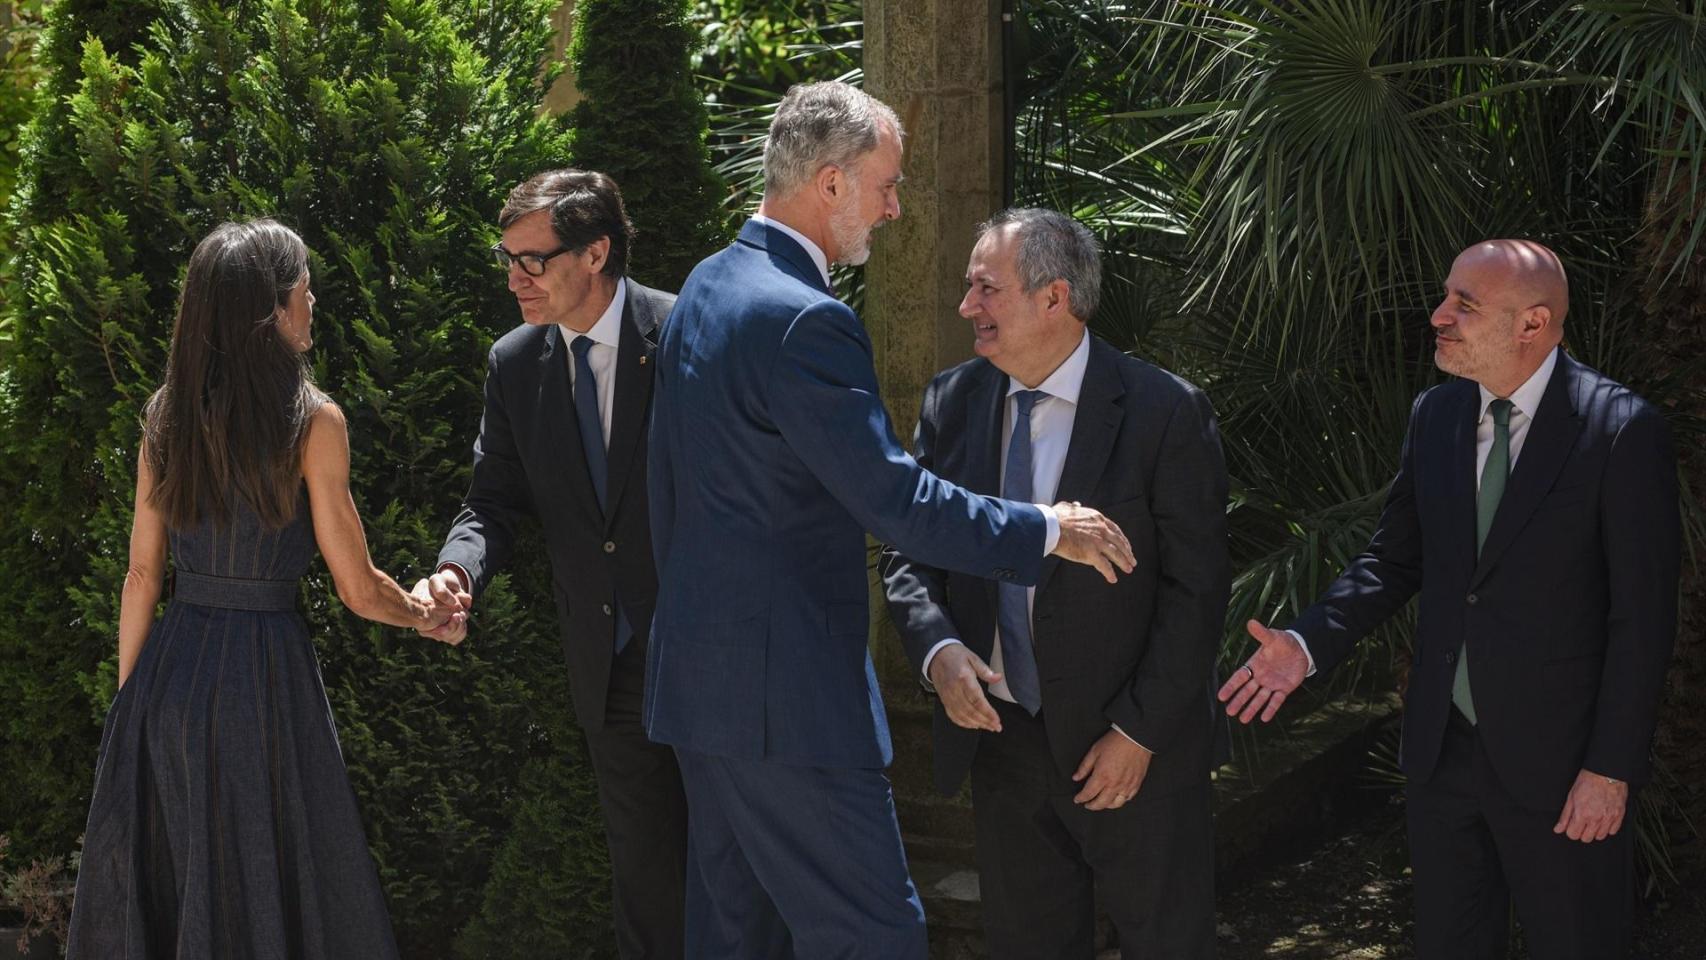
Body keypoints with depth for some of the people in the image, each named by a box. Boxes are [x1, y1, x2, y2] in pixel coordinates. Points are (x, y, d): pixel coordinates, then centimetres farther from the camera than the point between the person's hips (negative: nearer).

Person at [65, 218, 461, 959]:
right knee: (267, 889, 7)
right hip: (263, 675, -5)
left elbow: (142, 576, 7)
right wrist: (426, 614, 12)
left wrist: (128, 701, 14)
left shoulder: (167, 415, 4)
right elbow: (358, 590, -8)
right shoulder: (312, 421, -11)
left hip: (168, 673, 5)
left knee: (153, 881, 15)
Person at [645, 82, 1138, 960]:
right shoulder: (803, 320, -21)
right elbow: (894, 500, -22)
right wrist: (1045, 531, -10)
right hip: (781, 689, -10)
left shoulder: (706, 287, 11)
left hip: (700, 671, 10)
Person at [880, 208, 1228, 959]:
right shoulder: (951, 402, 0)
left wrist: (1140, 730, -14)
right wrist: (938, 648, -15)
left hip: (1135, 752, -4)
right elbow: (907, 550, 4)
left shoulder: (1165, 413, -13)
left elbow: (1197, 588, -12)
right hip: (998, 736, 4)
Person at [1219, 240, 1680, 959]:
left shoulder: (1622, 431, -15)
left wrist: (1612, 769, -14)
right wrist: (1307, 644, -6)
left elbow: (1643, 617, -13)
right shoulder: (1435, 416, 3)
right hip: (1442, 743, 5)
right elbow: (1394, 558, 10)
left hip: (1556, 759, -5)